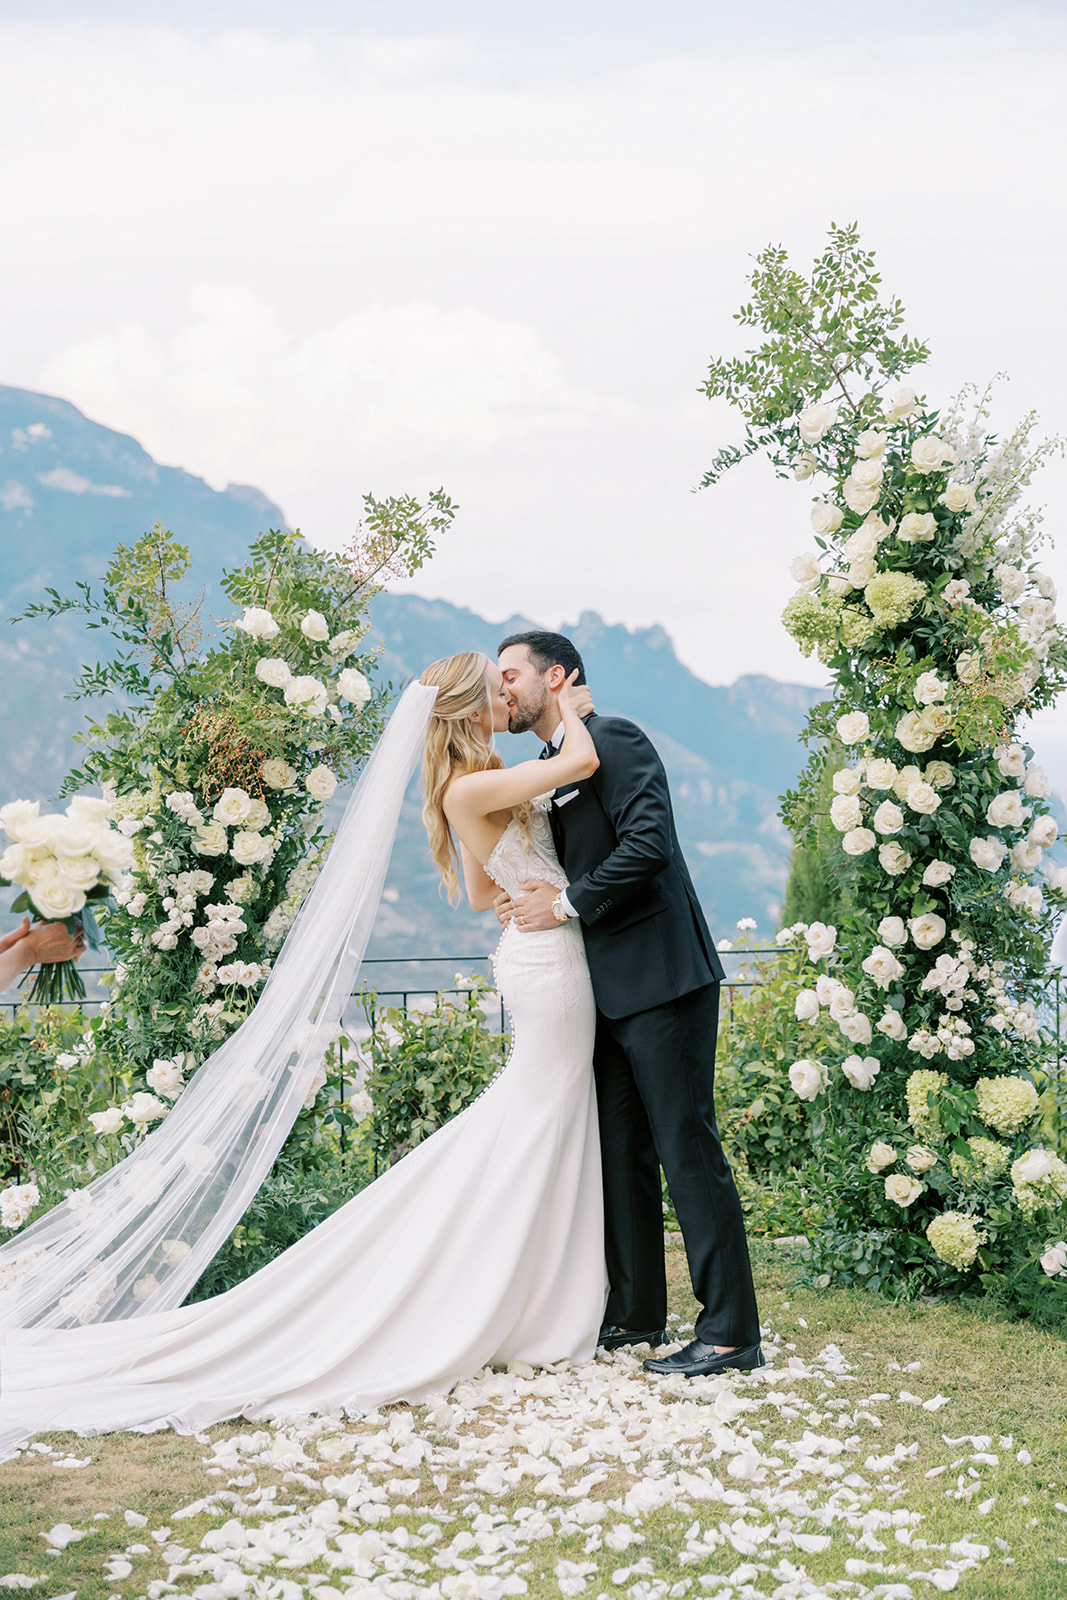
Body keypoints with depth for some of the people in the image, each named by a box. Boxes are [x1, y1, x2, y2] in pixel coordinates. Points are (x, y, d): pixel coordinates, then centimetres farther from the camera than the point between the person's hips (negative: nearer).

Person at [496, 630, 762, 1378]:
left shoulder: (612, 739, -9)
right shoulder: (548, 772, 19)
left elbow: (648, 841, -21)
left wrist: (567, 903, -15)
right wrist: (529, 901, 3)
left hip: (662, 980, -10)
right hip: (610, 992, 10)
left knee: (688, 1149, -8)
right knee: (620, 1153, 13)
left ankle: (731, 1330, -4)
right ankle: (636, 1314, 23)